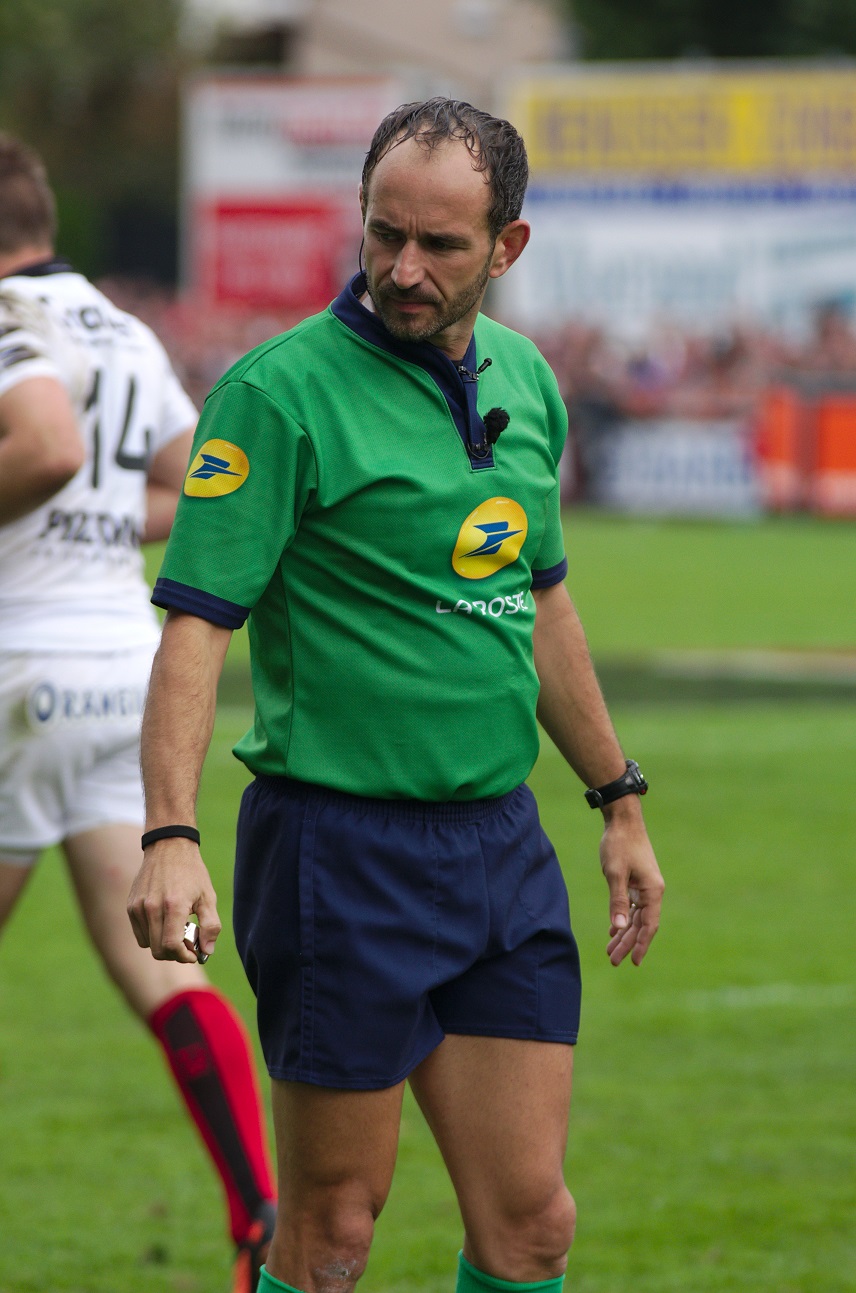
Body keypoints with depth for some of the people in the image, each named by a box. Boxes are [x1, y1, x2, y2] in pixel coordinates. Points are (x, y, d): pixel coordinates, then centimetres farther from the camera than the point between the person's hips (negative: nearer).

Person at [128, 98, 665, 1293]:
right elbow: (197, 622, -17)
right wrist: (170, 836, -28)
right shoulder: (281, 390, -12)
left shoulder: (526, 382, 9)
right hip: (343, 847, -6)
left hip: (503, 839, 6)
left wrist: (619, 800, 25)